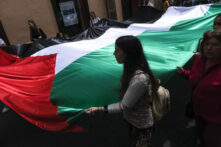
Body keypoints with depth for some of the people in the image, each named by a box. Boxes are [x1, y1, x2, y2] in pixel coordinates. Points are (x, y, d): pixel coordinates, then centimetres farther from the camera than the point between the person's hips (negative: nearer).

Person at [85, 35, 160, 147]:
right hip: (132, 120, 7)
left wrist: (99, 109, -22)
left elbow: (124, 106, -27)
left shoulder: (139, 78, -35)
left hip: (141, 126, -7)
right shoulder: (132, 69, -9)